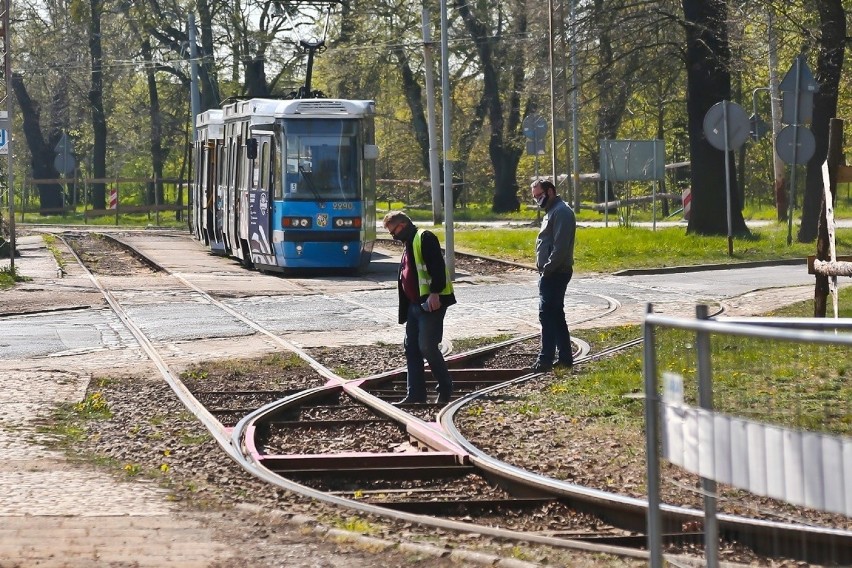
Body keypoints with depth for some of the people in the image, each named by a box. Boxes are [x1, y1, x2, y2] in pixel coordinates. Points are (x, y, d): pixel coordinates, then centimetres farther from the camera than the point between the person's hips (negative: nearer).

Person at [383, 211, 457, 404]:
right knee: (411, 347, 7)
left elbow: (437, 266, -20)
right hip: (415, 304, 10)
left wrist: (435, 292, -27)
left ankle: (445, 389, 4)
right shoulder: (409, 244, 22)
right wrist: (405, 310, 23)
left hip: (431, 303, -10)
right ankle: (416, 394, 10)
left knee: (427, 347, -10)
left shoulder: (425, 238, -9)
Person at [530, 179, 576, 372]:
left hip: (555, 273, -11)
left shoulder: (561, 212, -13)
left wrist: (548, 268, -21)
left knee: (548, 314, -11)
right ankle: (565, 357, 16)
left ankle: (546, 359, -12)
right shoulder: (552, 211, 21)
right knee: (556, 315, 12)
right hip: (551, 273, 11)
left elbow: (560, 246, -22)